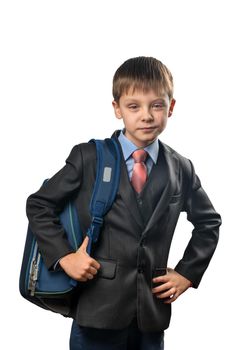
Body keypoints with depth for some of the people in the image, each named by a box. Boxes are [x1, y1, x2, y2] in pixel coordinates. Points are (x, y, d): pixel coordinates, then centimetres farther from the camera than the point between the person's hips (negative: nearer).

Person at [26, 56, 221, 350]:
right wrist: (63, 256, -11)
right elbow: (39, 205, 1)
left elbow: (209, 221, 19)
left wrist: (188, 272, 9)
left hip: (152, 314, 3)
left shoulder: (181, 169, 5)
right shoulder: (88, 158, -3)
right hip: (98, 307, -3)